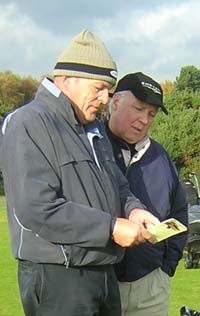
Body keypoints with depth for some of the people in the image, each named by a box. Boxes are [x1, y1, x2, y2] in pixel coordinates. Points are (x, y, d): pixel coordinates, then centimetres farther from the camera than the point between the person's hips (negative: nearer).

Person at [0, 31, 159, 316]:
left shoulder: (94, 128, 17)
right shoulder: (28, 124, -13)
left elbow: (117, 184, 24)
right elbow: (35, 209, -23)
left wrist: (132, 208, -1)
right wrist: (111, 228, -20)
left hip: (104, 272, 9)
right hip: (57, 280, -8)